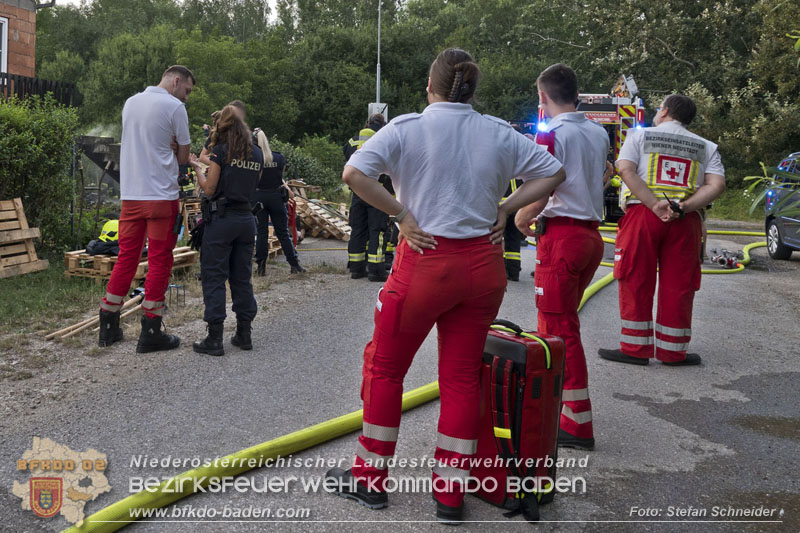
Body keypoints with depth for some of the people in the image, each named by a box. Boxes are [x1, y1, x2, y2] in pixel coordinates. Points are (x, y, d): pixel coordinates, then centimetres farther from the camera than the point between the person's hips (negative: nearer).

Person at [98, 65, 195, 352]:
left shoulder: (131, 102, 15)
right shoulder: (174, 107, -6)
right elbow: (183, 157, -3)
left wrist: (166, 147, 5)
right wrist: (172, 148, 10)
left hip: (130, 194, 7)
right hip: (161, 196, -6)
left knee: (126, 258, 13)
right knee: (159, 261, 0)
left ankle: (108, 326, 17)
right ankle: (150, 332, 2)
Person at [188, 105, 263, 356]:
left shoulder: (221, 151, -6)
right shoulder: (257, 154, 9)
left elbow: (209, 189, -6)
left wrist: (198, 168, 11)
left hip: (222, 218, -5)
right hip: (246, 219, 5)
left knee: (213, 276, 0)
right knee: (242, 277, 12)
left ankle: (214, 339, -2)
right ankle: (244, 334, 15)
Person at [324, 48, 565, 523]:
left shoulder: (408, 127, -6)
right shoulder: (499, 133, 5)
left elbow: (354, 173, -18)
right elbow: (553, 172, 12)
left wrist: (401, 214, -10)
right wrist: (504, 209, 6)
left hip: (426, 260, -4)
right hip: (484, 265, 4)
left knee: (385, 367, 13)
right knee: (462, 377, 12)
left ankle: (370, 479, 25)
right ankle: (451, 493, 19)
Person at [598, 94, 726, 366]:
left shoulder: (640, 135, 9)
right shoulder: (706, 147, 15)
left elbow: (626, 170, -8)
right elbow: (717, 185, 0)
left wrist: (655, 205, -13)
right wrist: (683, 207, -10)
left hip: (642, 214, -2)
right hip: (685, 221, 2)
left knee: (636, 282, 4)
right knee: (678, 285, 7)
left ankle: (635, 348, 7)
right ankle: (672, 351, 14)